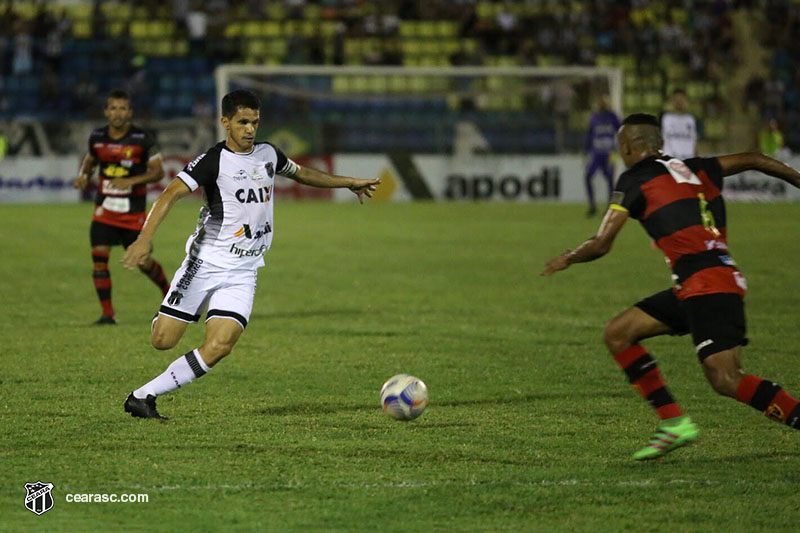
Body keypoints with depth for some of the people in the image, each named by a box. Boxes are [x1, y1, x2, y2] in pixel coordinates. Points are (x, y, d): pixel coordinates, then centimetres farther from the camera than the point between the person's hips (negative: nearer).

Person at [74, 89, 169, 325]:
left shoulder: (142, 139, -10)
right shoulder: (97, 137, 1)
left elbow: (158, 171, -8)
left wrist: (132, 181, -22)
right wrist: (83, 175, -1)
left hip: (133, 211, -3)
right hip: (104, 209, 3)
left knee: (143, 261, 5)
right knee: (99, 256, -12)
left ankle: (169, 292, 35)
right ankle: (107, 313, -5)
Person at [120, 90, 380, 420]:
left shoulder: (267, 154, 7)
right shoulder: (214, 160, -11)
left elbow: (301, 173, 29)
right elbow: (171, 195, -21)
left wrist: (349, 183, 34)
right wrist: (145, 239, -35)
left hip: (243, 271, 4)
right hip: (205, 262, -4)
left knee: (218, 348, -15)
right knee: (162, 341, -10)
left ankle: (143, 396, -8)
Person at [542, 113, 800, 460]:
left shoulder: (634, 180, -1)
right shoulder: (693, 169, 19)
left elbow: (600, 246, 0)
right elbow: (753, 160, 23)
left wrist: (566, 259, 19)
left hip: (706, 285, -8)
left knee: (725, 380, -17)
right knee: (617, 333, 11)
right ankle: (674, 423, 10)